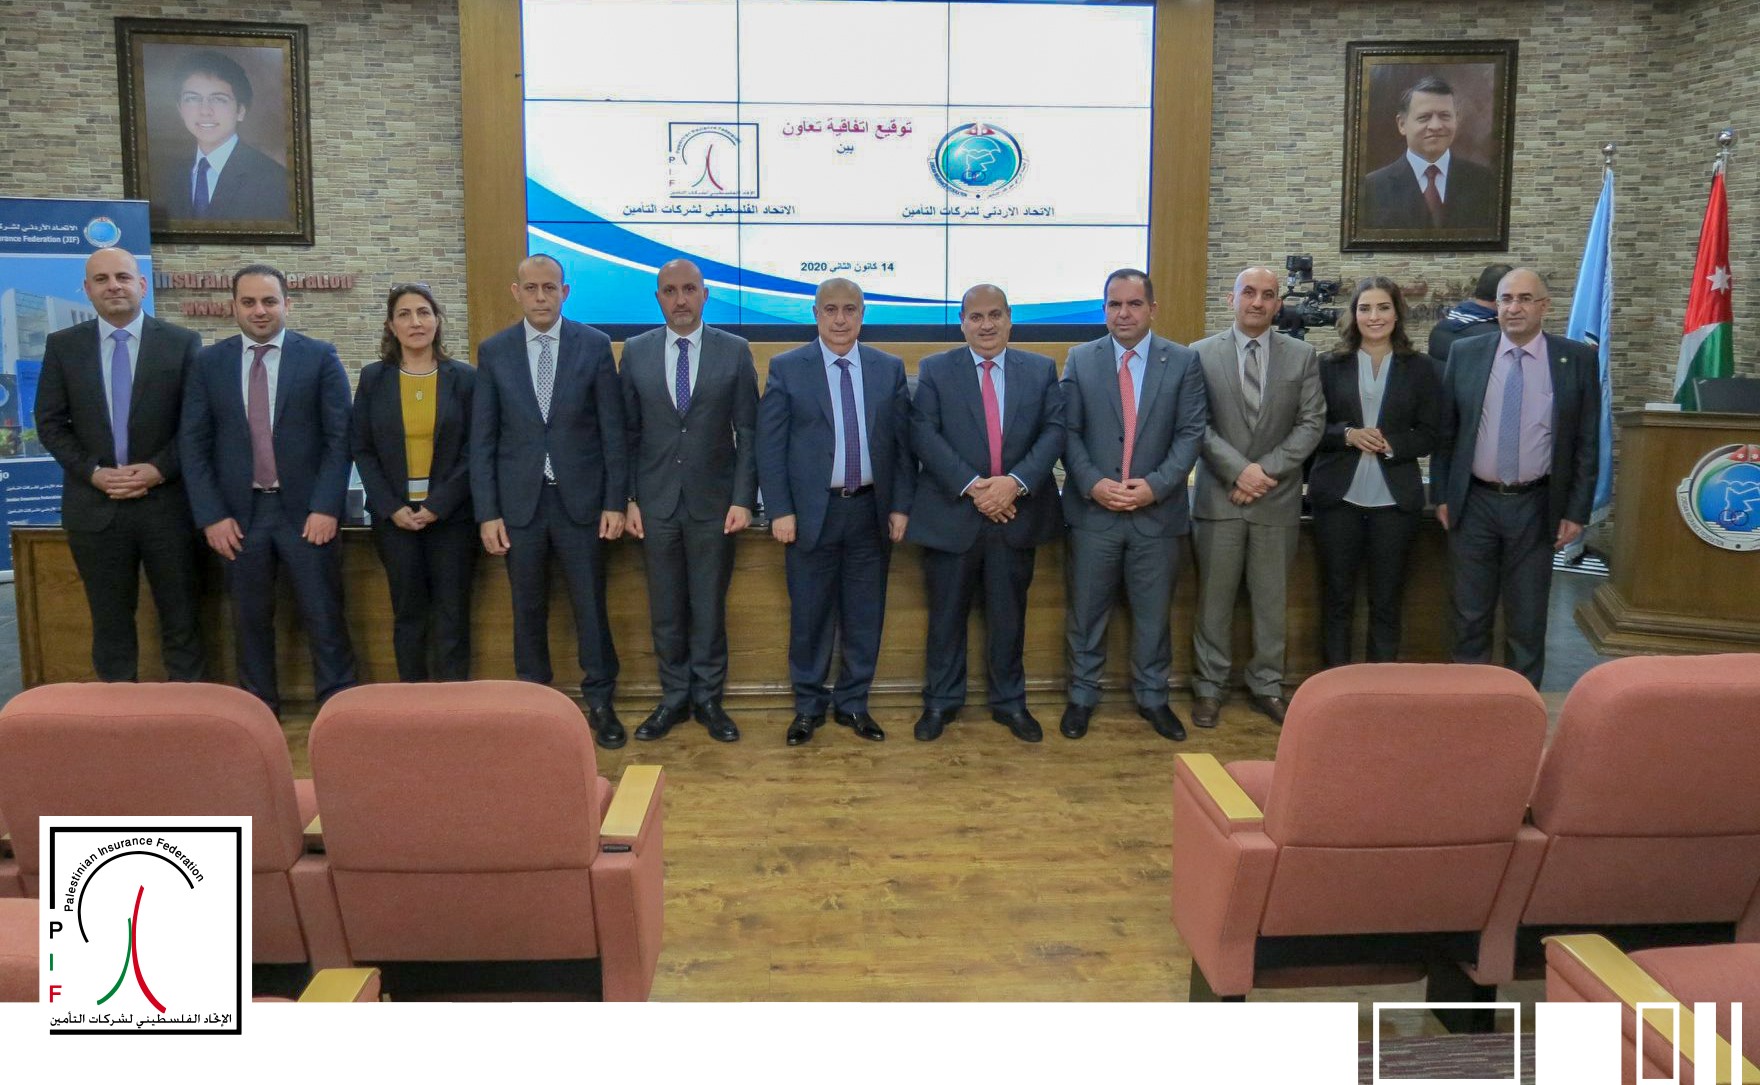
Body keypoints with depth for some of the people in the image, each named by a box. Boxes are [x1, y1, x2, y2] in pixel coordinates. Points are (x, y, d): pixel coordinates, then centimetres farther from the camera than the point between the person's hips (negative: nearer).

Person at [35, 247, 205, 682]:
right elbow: (50, 423, 5)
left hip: (166, 501, -2)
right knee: (110, 621, 11)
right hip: (94, 504, 2)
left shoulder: (182, 343, 0)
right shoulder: (62, 345, 6)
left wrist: (159, 469, -13)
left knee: (180, 617, 6)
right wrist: (93, 472, -8)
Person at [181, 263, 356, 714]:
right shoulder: (208, 363, 6)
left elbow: (340, 437, -3)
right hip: (240, 513, 2)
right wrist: (212, 516, -4)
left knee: (325, 620, 2)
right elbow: (193, 444, 5)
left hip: (306, 512, -2)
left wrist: (326, 507, -11)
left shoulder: (320, 357, 1)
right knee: (250, 621, 10)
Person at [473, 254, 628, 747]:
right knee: (528, 612, 9)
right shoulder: (493, 351, 3)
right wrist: (487, 512, -3)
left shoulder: (594, 345, 0)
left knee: (591, 608, 5)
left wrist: (615, 501, -4)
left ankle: (600, 703, 18)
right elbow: (482, 439, 3)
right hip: (519, 502, 1)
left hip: (581, 500, -1)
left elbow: (613, 430, 0)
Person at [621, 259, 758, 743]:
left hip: (713, 503, -1)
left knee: (710, 608, 6)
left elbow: (747, 432, 0)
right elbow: (628, 432, 6)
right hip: (656, 502, 2)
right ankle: (674, 698, 22)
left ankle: (708, 699, 20)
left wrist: (743, 499, -6)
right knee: (665, 610, 9)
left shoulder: (735, 351, 0)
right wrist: (627, 499, 0)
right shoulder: (636, 352, 5)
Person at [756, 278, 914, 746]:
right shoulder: (786, 368, 0)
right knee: (810, 614, 7)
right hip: (811, 511, -2)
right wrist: (780, 510, -9)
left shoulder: (890, 369, 6)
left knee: (865, 615, 9)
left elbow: (902, 442, 6)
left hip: (871, 510, 2)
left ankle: (853, 703, 24)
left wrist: (900, 505, 1)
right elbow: (770, 444, -3)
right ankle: (808, 706, 22)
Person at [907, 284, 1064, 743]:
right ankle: (941, 701, 22)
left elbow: (1054, 431, -1)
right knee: (947, 612, 8)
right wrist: (970, 486, -18)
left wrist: (1015, 482, -16)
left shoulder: (1041, 370, 7)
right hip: (952, 512, -1)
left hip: (1016, 512, 2)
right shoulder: (934, 370, 2)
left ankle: (1009, 702, 25)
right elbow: (924, 434, -8)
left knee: (1009, 614, 11)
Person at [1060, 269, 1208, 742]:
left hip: (1157, 510, 0)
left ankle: (1152, 697, 27)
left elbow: (1190, 433, -3)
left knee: (1153, 612, 11)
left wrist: (1155, 485, -14)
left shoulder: (1183, 362, 1)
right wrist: (1093, 483, -13)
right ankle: (1082, 695, 25)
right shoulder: (1080, 360, 3)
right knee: (1086, 610, 9)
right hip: (1093, 508, 0)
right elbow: (1068, 432, 0)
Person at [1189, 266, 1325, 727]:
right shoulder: (1201, 354, 1)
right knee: (1214, 598, 5)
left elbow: (1311, 424, 0)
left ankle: (1267, 685, 22)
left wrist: (1267, 471, -11)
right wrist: (1239, 470, -15)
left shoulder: (1302, 356, 5)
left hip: (1278, 498, 1)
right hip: (1219, 495, -1)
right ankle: (1209, 687, 17)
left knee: (1271, 599, 9)